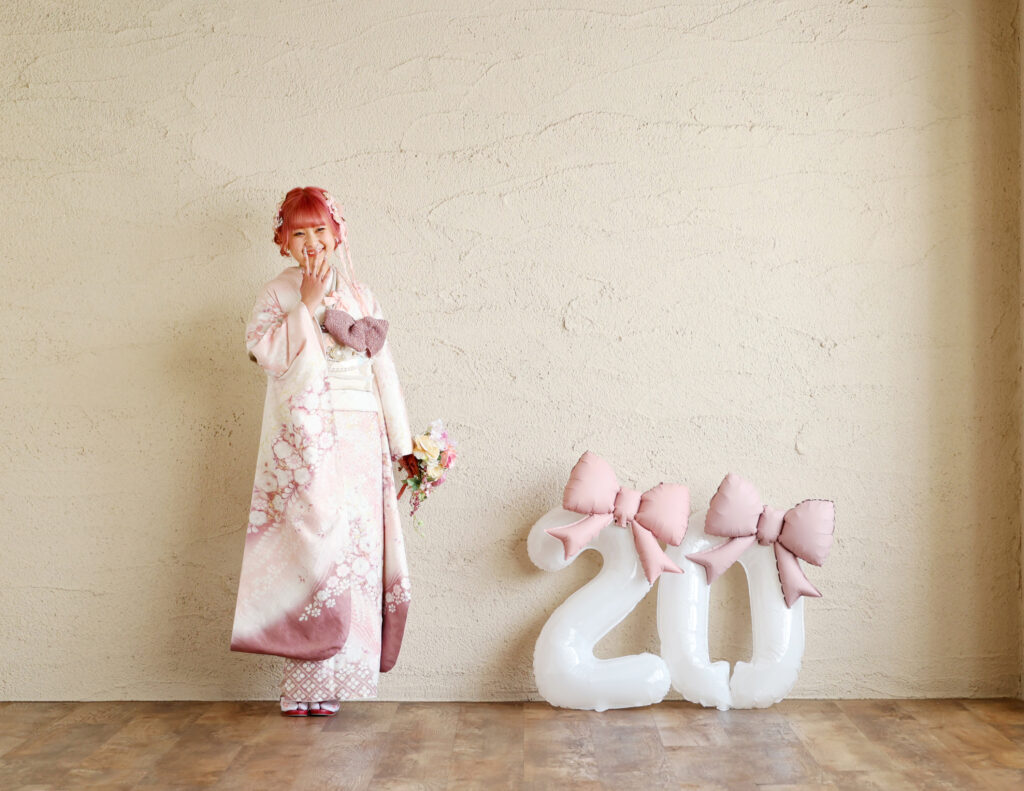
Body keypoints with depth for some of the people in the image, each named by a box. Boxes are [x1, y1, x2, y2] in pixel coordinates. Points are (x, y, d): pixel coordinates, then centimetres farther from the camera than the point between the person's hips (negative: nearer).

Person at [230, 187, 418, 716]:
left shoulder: (359, 296, 17)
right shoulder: (277, 295, 9)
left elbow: (383, 369, 15)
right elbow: (266, 352, -9)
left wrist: (402, 443, 11)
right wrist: (307, 305, -9)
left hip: (359, 436, 3)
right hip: (301, 439, -3)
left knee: (355, 548, -2)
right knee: (310, 542, -12)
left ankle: (326, 680, 4)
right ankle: (306, 679, -6)